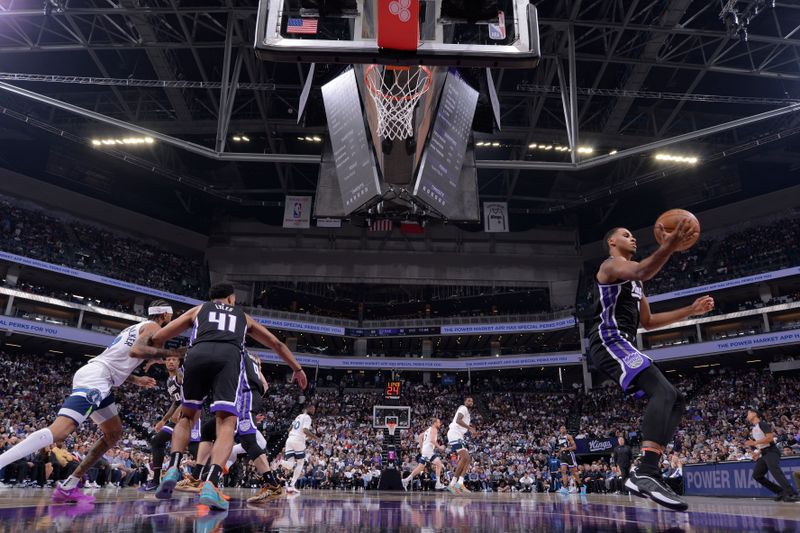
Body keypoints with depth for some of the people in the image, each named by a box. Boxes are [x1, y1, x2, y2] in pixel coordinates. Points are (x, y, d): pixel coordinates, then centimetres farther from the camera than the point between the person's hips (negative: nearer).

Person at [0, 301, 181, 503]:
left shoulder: (135, 328, 29)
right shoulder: (154, 327, 0)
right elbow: (136, 351, -21)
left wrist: (136, 379, 33)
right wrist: (169, 353, -14)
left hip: (96, 377, 10)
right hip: (95, 378, -10)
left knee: (114, 433, 16)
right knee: (60, 430, -23)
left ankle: (68, 487, 12)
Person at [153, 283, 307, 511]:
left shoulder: (198, 310, 34)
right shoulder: (243, 316, 37)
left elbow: (157, 339, 30)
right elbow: (277, 344, 42)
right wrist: (297, 368, 53)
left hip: (198, 354, 1)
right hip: (229, 357, -1)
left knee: (187, 417, 22)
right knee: (227, 424, -3)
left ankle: (173, 469, 2)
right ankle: (211, 484, -23)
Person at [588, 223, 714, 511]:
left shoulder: (634, 283, 30)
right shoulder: (611, 264, 0)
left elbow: (647, 321, 31)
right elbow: (642, 272, -24)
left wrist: (692, 310, 27)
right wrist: (668, 247, -39)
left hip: (621, 346, 10)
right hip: (609, 341, -10)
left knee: (674, 400, 8)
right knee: (663, 392, -27)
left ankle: (646, 471, 1)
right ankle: (645, 473, -36)